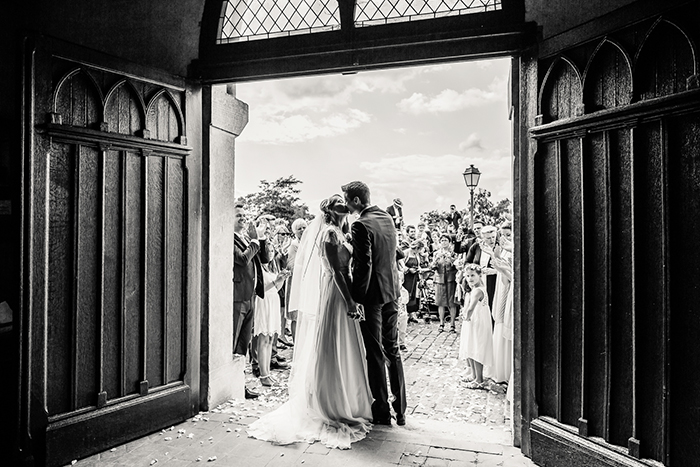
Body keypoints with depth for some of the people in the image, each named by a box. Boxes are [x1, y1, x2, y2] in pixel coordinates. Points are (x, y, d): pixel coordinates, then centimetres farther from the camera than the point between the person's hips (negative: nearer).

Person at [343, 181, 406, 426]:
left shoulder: (362, 225, -17)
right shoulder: (387, 218, 8)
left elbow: (363, 265, -21)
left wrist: (356, 298, -15)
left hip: (372, 295, -8)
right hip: (391, 291, 8)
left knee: (375, 354, 4)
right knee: (393, 351, 15)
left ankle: (382, 411, 15)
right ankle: (400, 410, 24)